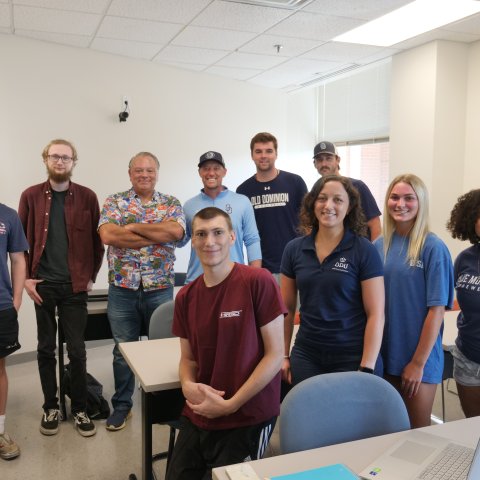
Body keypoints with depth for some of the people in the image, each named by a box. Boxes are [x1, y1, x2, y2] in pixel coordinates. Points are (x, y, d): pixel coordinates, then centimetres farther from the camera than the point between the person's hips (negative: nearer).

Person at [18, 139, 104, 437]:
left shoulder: (87, 197, 1)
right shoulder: (31, 196, 2)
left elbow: (97, 239, 4)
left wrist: (91, 276, 0)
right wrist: (26, 278, -2)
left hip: (75, 285, -1)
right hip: (42, 285, 1)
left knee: (77, 350, 4)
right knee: (46, 349, 11)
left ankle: (80, 409, 19)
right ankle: (51, 407, 26)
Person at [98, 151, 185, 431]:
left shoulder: (171, 203, 5)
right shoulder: (115, 202, 3)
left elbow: (175, 231, -17)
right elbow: (107, 235, -15)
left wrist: (133, 227, -12)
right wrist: (156, 235, -15)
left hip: (160, 288, 0)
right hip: (122, 288, 0)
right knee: (123, 348, 10)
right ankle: (122, 405, 26)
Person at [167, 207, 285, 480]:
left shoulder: (259, 282, -16)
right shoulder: (185, 297, 3)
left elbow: (275, 354, -14)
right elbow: (188, 357, 11)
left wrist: (230, 405, -16)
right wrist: (188, 386, -11)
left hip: (248, 418, -5)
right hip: (198, 417, 5)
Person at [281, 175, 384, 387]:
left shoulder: (364, 251, -8)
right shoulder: (294, 249, 1)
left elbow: (375, 314, -9)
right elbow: (287, 308, 7)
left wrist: (366, 368, -12)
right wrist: (283, 355, 6)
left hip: (351, 358, -3)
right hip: (305, 356, 3)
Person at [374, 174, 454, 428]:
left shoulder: (432, 247, -11)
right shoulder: (380, 245, 2)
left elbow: (437, 309, -12)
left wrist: (418, 362, -13)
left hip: (419, 358, -4)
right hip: (384, 354, 4)